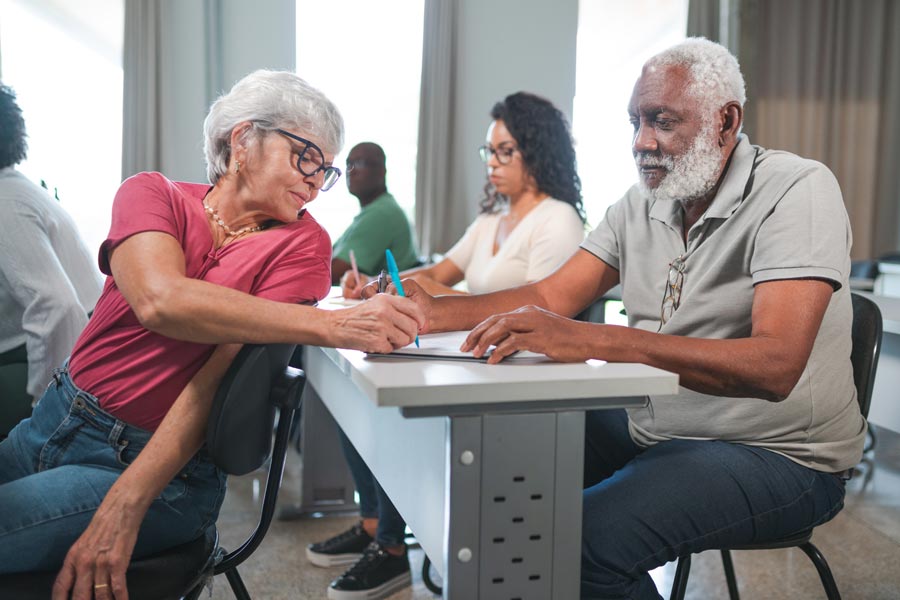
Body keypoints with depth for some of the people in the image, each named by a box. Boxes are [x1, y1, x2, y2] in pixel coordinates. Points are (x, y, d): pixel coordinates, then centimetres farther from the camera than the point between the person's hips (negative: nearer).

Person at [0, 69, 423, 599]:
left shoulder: (302, 243, -6)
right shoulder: (152, 194, -1)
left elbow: (224, 373, -15)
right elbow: (160, 301, -23)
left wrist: (125, 506, -25)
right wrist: (333, 326, -32)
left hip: (165, 467, -3)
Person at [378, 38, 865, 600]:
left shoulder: (797, 189, -17)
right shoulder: (642, 204, 5)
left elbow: (775, 366, -30)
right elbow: (551, 296, 0)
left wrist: (589, 340, -40)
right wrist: (434, 312, -17)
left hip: (778, 453, -6)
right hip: (651, 425, 7)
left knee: (589, 536, -28)